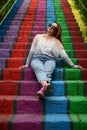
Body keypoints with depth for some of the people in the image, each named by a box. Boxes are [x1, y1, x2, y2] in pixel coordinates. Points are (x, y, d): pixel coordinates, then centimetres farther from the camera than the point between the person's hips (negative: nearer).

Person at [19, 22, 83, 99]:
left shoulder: (56, 41, 23)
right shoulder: (38, 37, 23)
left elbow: (63, 54, 16)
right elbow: (32, 51, 20)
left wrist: (73, 65, 9)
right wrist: (27, 64, 17)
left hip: (50, 59, 0)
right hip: (37, 58, 0)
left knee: (47, 72, -37)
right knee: (40, 70, -37)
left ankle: (43, 89, -66)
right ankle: (46, 85, -68)